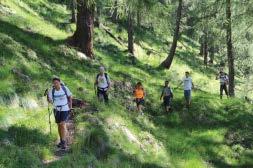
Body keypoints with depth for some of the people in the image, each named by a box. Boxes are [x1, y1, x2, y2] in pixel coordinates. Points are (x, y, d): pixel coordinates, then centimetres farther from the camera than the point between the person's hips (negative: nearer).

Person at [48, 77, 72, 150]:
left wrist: (70, 106, 4)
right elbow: (50, 100, -14)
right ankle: (61, 140, 27)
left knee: (62, 124, -14)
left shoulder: (65, 88, -14)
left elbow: (70, 96, 1)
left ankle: (64, 142, -10)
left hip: (65, 109, -3)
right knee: (59, 125, 12)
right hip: (56, 109, 3)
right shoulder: (51, 90, -11)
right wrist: (50, 100, -37)